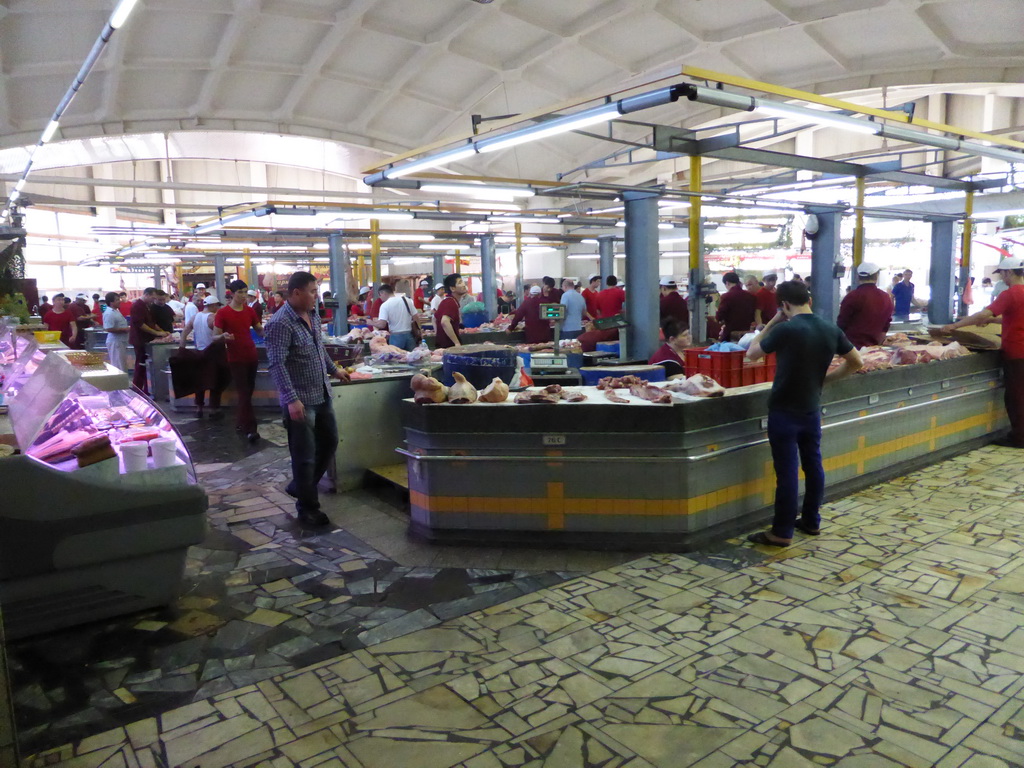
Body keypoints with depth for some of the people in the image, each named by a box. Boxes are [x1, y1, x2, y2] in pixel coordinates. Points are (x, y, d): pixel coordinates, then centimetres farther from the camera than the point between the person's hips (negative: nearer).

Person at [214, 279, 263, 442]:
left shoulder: (249, 311, 7)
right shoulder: (222, 313, -8)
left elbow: (259, 330, 13)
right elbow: (215, 337, -7)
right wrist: (224, 336, -29)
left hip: (252, 356, 6)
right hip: (236, 359, -6)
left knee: (249, 391, 13)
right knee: (244, 393, -9)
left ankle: (241, 422, 28)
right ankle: (250, 428, -11)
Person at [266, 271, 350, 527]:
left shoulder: (312, 316, 7)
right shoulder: (280, 323, -19)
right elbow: (277, 364, -24)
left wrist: (333, 370, 28)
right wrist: (292, 400, -29)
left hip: (322, 395, 9)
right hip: (300, 400, -8)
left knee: (329, 442, 18)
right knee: (305, 455, 2)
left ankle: (300, 486, 36)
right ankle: (307, 508, 17)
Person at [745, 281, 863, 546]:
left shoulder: (785, 329, -18)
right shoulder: (831, 329, 1)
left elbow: (751, 354, -5)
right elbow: (857, 362, 10)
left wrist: (772, 322, -1)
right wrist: (825, 378, 12)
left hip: (784, 411, -6)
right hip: (812, 409, 6)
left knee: (787, 471, -3)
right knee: (813, 465, 16)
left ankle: (782, 532, 5)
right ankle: (812, 521, 29)